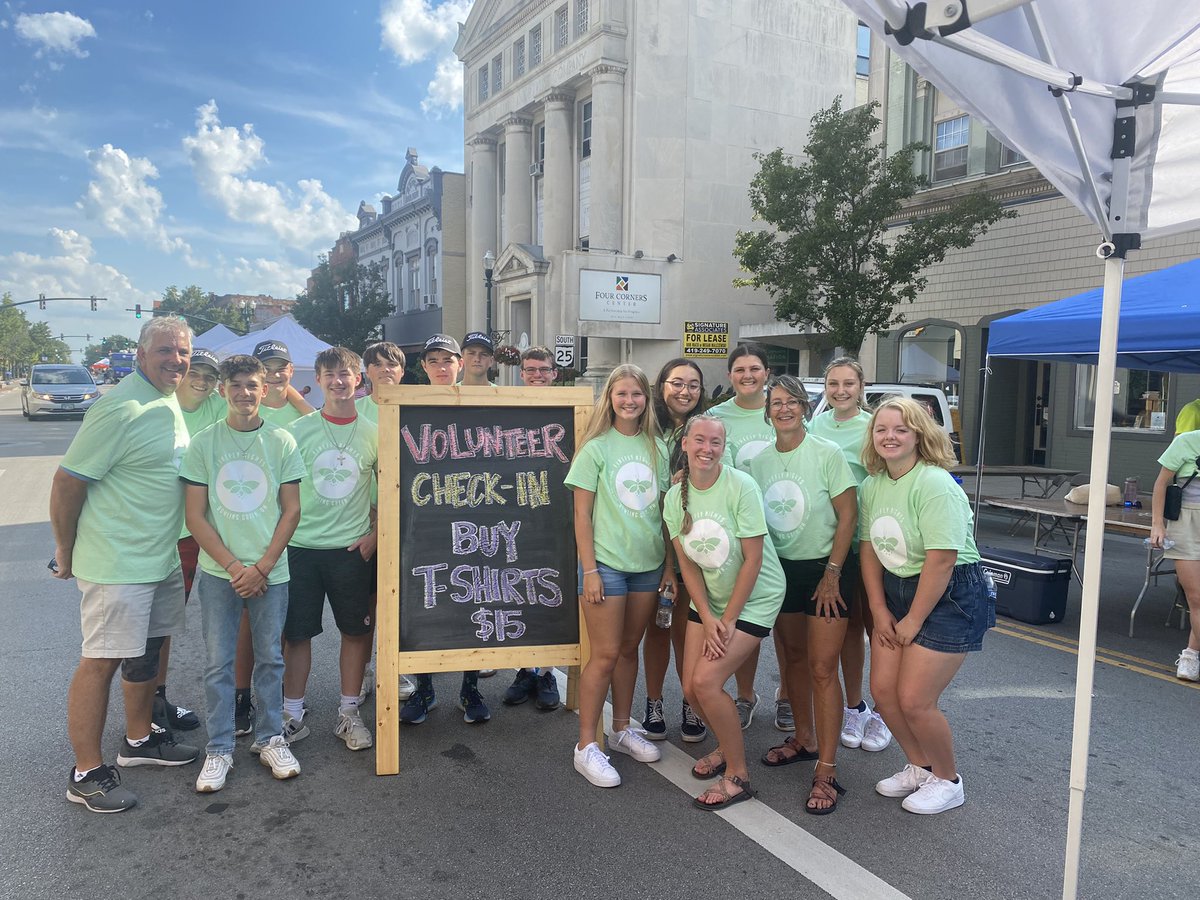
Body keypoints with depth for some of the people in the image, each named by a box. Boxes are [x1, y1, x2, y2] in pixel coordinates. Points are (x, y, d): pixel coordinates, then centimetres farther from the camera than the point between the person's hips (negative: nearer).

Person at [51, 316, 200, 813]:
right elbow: (67, 483, -16)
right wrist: (66, 553, -7)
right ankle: (86, 773, 12)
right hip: (117, 562, -9)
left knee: (147, 651, 19)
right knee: (102, 660, 0)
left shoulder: (170, 404, 8)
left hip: (162, 558, 9)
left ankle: (139, 739, 36)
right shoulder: (120, 409, -20)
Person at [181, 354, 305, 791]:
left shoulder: (282, 441, 0)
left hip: (270, 570, 0)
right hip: (218, 571, 0)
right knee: (218, 662, 6)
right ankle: (219, 748, 20)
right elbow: (195, 515, -1)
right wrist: (232, 565, -10)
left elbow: (291, 510, 0)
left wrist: (262, 566, -8)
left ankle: (271, 738, 24)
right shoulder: (203, 443, -1)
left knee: (270, 657, 10)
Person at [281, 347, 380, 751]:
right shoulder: (298, 430, 0)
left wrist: (376, 533, 1)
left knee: (356, 630, 8)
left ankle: (348, 714, 23)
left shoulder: (374, 433, 2)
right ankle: (293, 717, 21)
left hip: (353, 547, 1)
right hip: (301, 546, 0)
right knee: (296, 633, 6)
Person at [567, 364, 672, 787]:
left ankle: (622, 729, 30)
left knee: (629, 649, 14)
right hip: (606, 564, -4)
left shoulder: (657, 447, 7)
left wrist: (670, 564, 7)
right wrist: (589, 570, -11)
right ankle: (586, 747, 9)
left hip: (648, 565, 4)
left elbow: (665, 510, 10)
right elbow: (582, 514, -7)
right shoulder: (595, 448, -6)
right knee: (605, 654, -2)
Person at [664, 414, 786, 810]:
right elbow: (687, 563, -1)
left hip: (753, 599, -5)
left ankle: (738, 776, 5)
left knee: (705, 681, -15)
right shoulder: (675, 496, -4)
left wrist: (728, 619, -15)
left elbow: (753, 559, -18)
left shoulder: (741, 486, -19)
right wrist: (707, 618, -10)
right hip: (708, 600, 5)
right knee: (692, 687, 1)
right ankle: (729, 746, 32)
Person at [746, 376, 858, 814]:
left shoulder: (827, 453, -12)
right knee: (793, 656, 16)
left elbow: (848, 516, -11)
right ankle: (803, 739, 35)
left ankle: (826, 770, 0)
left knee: (822, 668, -7)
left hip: (827, 568, -5)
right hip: (783, 569, 5)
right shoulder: (759, 461, 2)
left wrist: (832, 574, -13)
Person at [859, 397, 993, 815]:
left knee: (914, 700, -6)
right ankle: (920, 767, 30)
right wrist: (879, 610, 0)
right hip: (896, 593, 7)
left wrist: (913, 621, -15)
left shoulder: (935, 485, -21)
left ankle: (947, 781, 21)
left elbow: (940, 561, -23)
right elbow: (869, 549, 7)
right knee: (883, 689, 5)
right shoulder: (872, 485, 4)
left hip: (951, 597, -7)